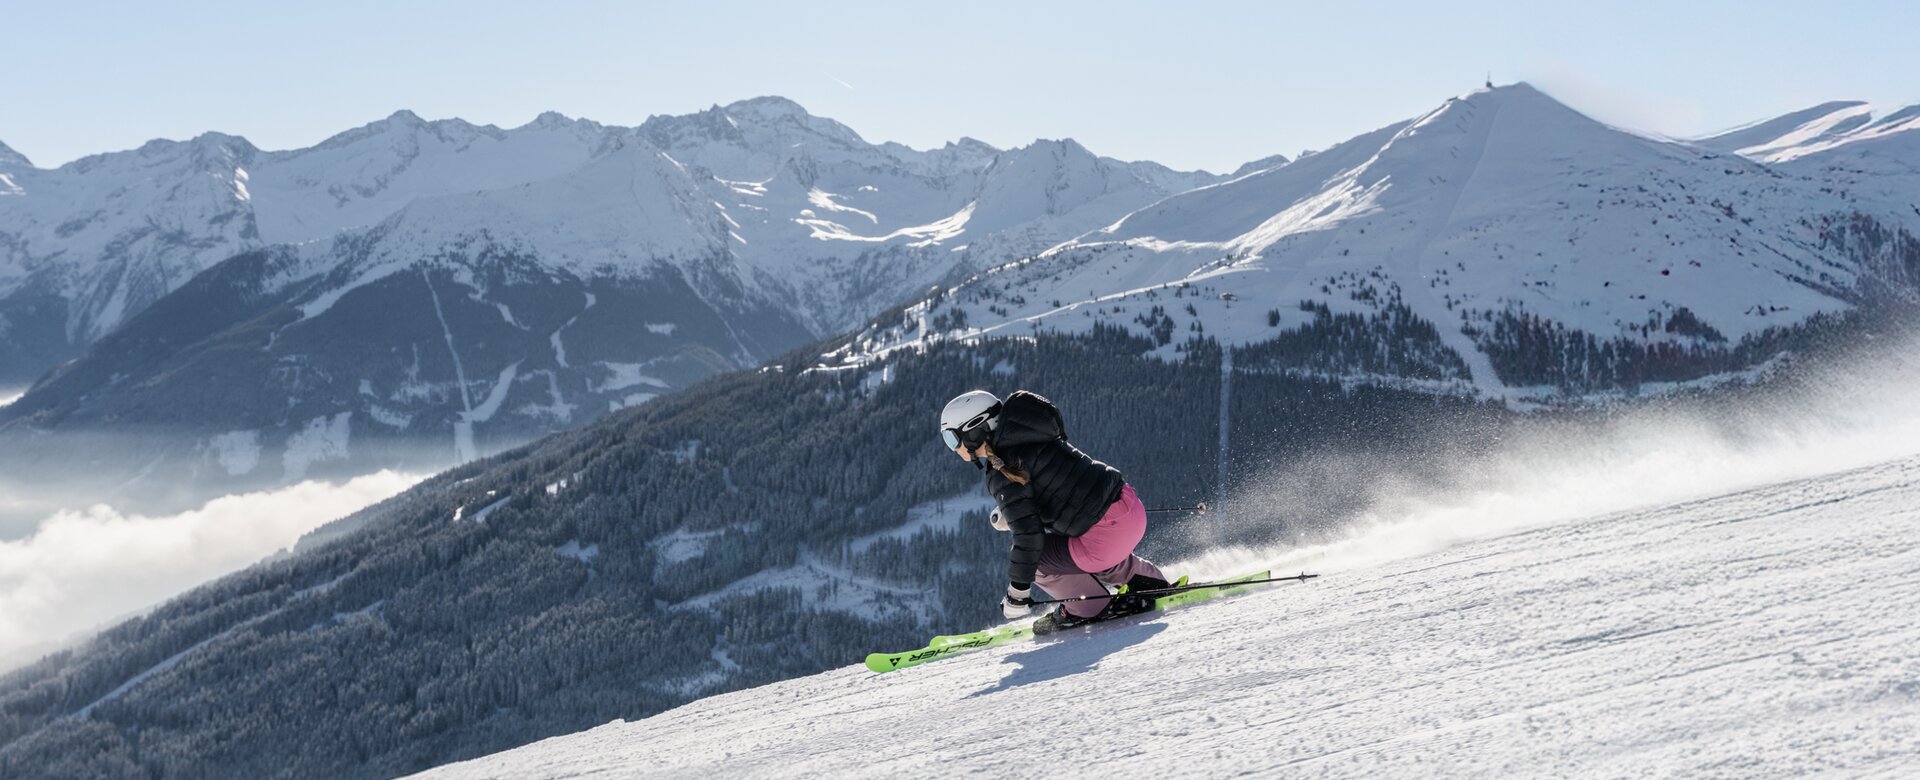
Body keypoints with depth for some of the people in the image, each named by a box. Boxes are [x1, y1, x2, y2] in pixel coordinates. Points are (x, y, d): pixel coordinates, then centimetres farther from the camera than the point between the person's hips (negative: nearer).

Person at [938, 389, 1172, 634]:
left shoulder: (1002, 473, -15)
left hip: (1109, 530, -9)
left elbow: (1028, 533, -19)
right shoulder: (1024, 438, 11)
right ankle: (1153, 584, 35)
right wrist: (1007, 510, 24)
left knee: (1033, 558, -1)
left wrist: (1017, 592, -12)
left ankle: (1094, 607, 10)